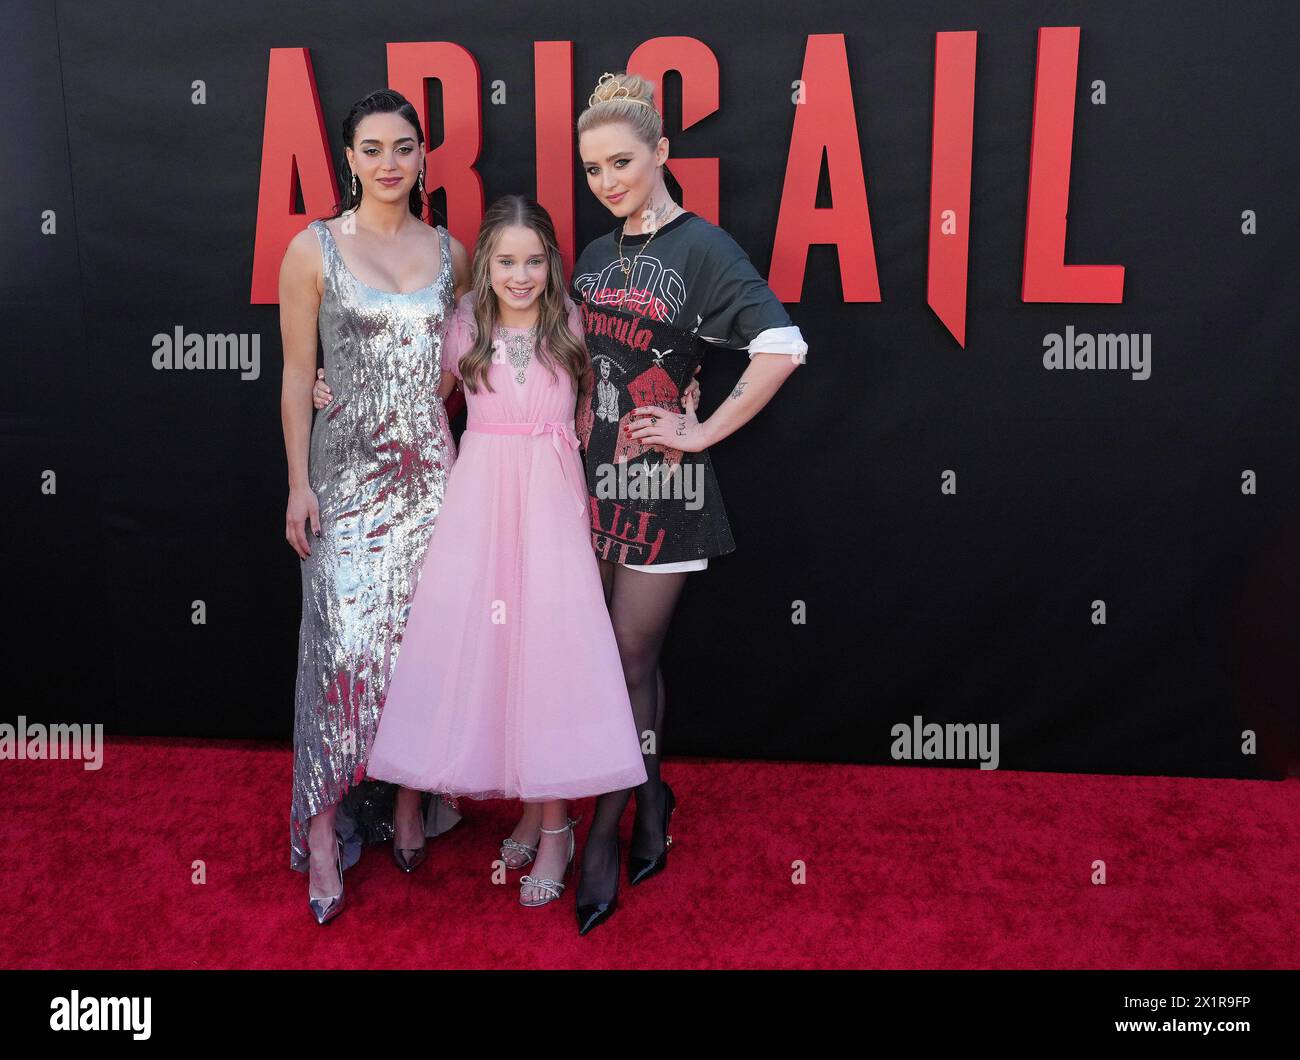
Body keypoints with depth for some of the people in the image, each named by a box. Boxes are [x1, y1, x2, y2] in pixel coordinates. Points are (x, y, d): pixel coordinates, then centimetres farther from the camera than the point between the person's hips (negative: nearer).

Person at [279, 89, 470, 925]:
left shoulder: (451, 252, 8)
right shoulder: (314, 250, -2)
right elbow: (298, 375, -2)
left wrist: (466, 461, 6)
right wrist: (299, 483, -6)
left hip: (432, 469, 3)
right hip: (349, 471, -3)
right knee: (347, 639, -6)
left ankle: (408, 802, 24)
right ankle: (325, 828, 7)